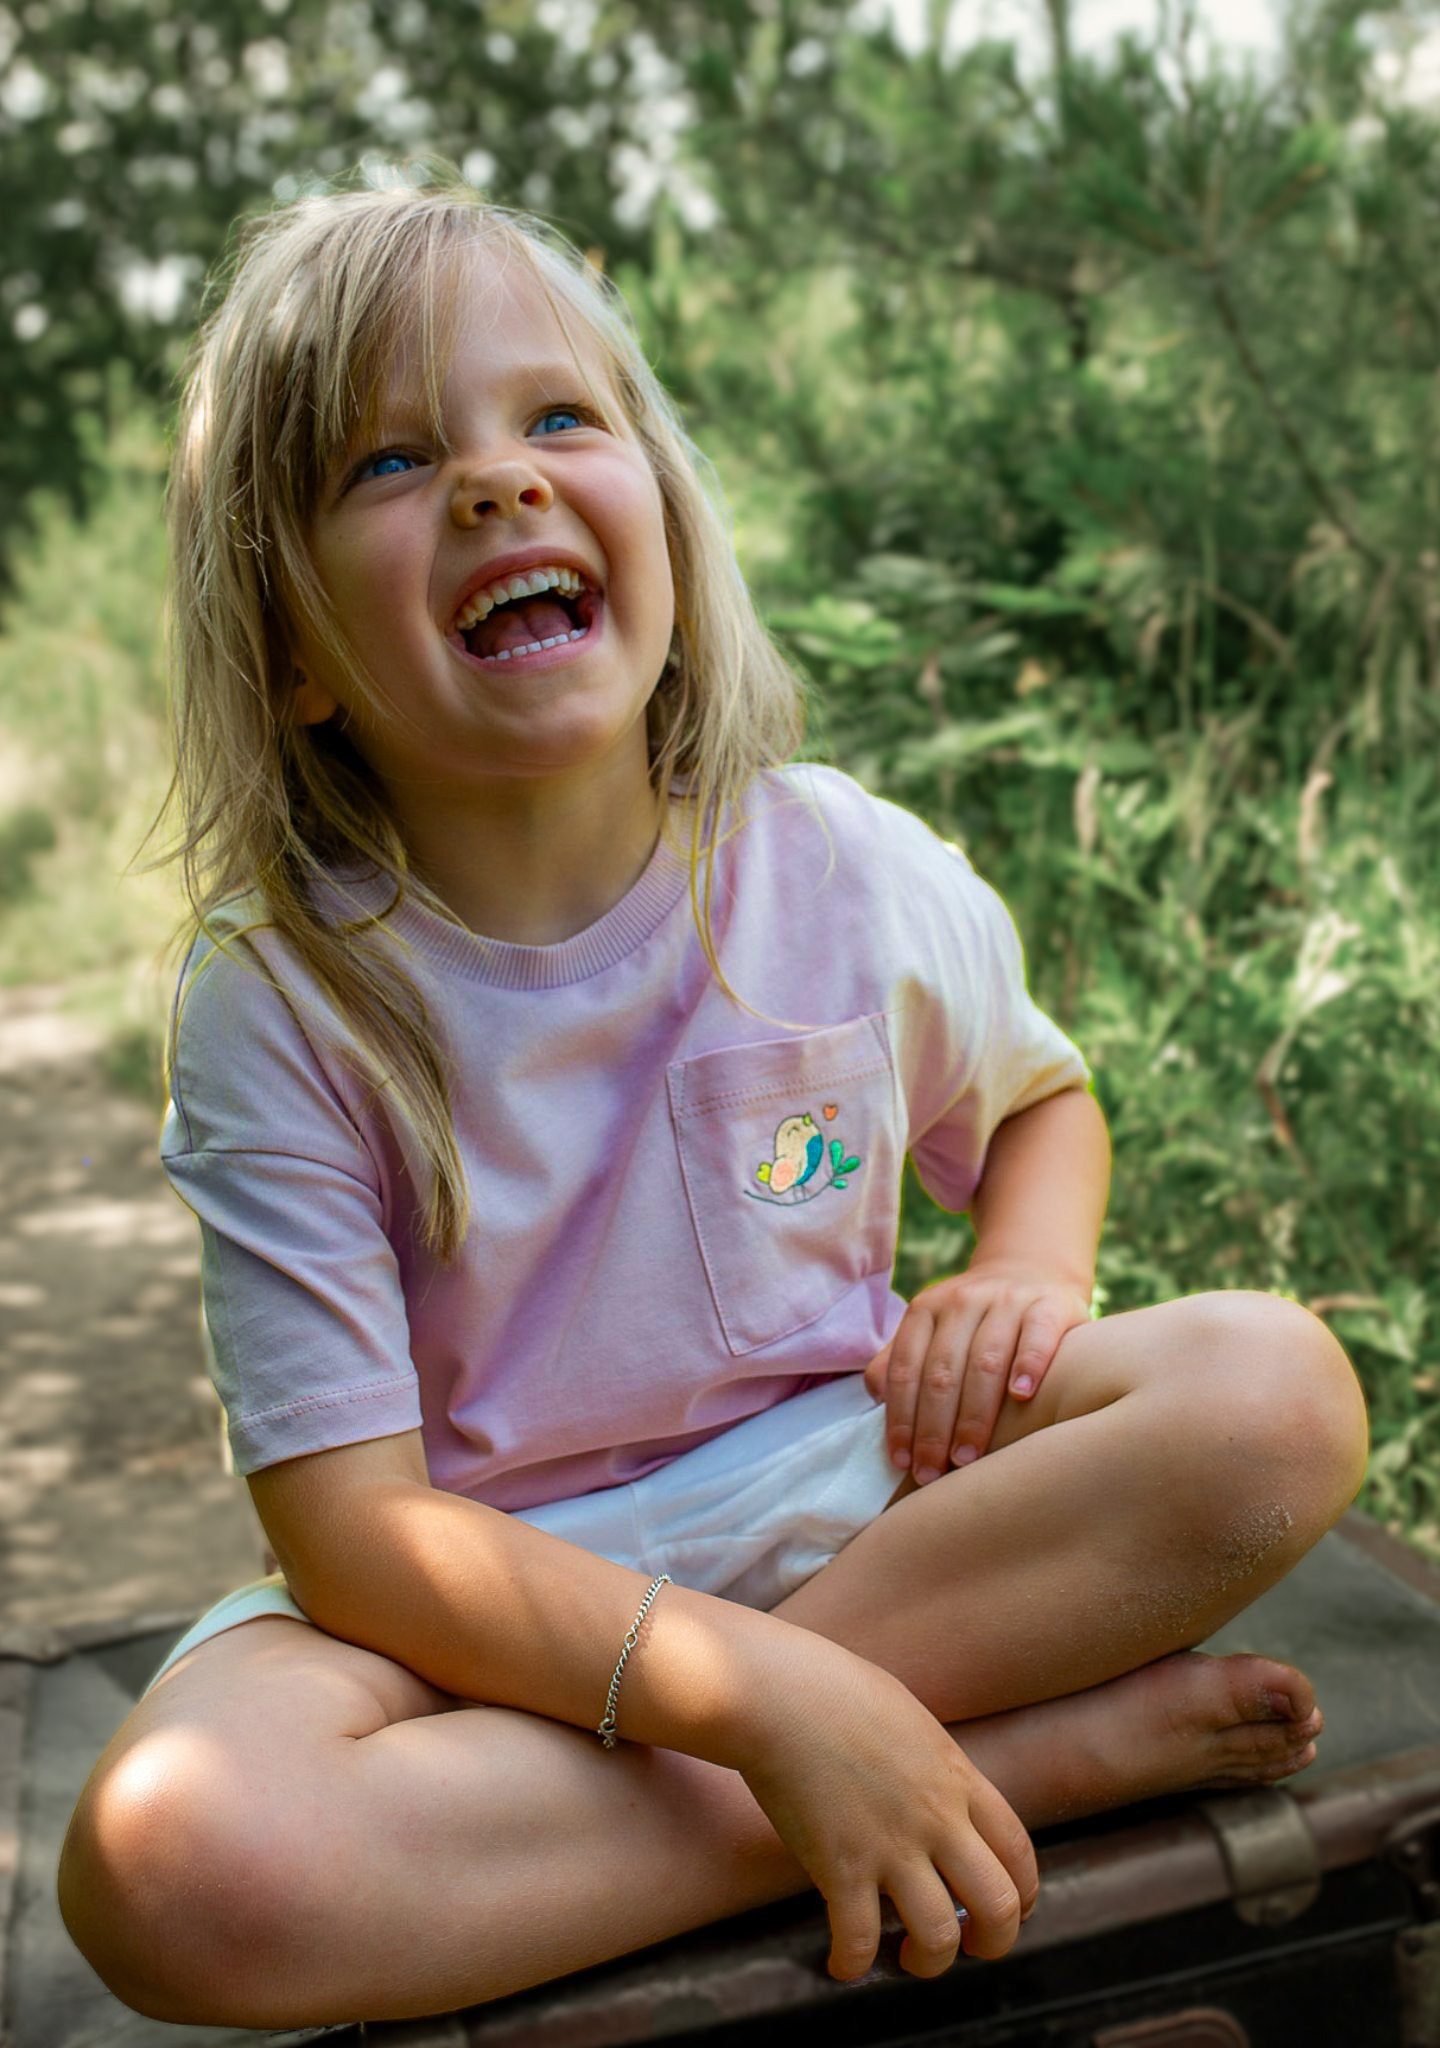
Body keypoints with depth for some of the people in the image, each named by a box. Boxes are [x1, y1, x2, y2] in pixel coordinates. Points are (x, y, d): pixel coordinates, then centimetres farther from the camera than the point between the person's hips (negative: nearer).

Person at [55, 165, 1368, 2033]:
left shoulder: (857, 874, -8)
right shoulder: (280, 1002, -16)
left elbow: (1038, 1094, 14)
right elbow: (352, 1521, -18)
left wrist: (1030, 1279, -10)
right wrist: (773, 1696, -30)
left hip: (839, 1489, 2)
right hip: (482, 1585, -1)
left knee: (1277, 1389, -20)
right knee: (172, 1862, -33)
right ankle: (1042, 1748, -23)